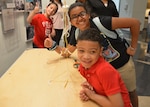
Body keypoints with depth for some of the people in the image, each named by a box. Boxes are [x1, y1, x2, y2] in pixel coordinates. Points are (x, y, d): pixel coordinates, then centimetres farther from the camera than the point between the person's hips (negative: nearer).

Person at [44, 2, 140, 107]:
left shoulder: (101, 22, -32)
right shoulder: (77, 35, -13)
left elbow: (135, 22, -28)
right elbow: (66, 53, 1)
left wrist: (133, 47, -21)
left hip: (123, 64, -3)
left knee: (130, 92, 19)